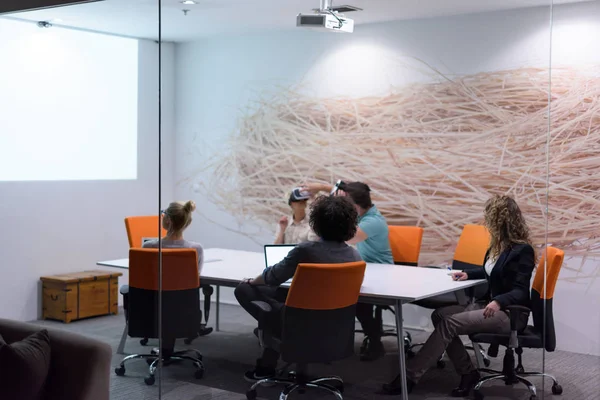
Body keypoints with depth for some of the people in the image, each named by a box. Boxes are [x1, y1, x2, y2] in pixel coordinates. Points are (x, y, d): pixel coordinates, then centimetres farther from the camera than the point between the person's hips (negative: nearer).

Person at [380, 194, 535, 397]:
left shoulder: (522, 250, -14)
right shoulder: (499, 244, 12)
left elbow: (520, 291, -19)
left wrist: (499, 302, -38)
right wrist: (468, 273, 16)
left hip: (510, 313, -9)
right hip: (489, 305, 9)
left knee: (449, 323, -25)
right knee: (439, 315, -13)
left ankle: (409, 377, -24)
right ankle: (467, 372, -10)